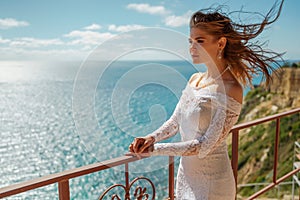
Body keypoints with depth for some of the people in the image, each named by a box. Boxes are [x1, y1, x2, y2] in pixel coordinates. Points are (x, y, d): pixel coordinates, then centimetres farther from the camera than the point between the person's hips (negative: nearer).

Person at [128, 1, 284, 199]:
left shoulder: (230, 90, -21)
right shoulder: (195, 79, 1)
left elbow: (205, 147, -23)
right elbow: (175, 122, 5)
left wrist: (155, 149, -20)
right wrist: (151, 138, -12)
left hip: (211, 182, -6)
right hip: (186, 173, 6)